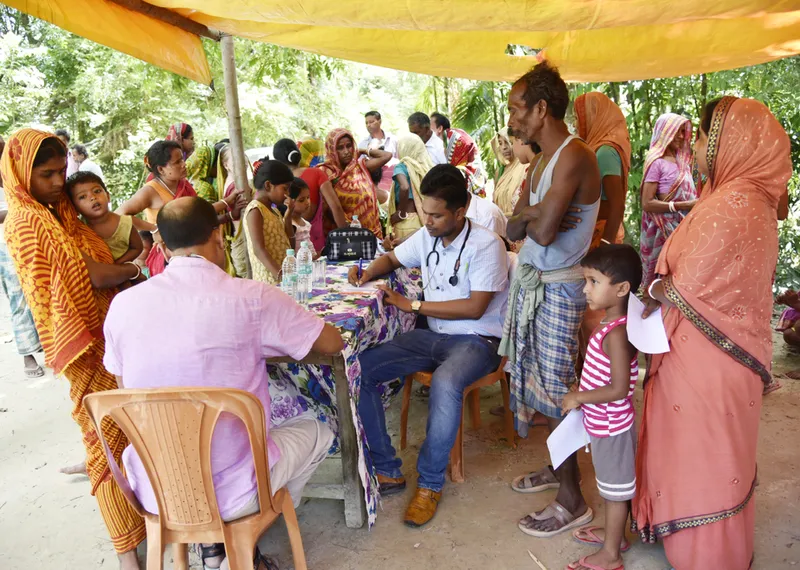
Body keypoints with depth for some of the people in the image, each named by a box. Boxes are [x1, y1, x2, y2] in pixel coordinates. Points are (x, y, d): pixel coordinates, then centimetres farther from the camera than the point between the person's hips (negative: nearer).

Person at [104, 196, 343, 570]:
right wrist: (264, 345, 16)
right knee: (317, 431, 22)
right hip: (230, 493, -4)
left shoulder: (122, 305, -7)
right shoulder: (252, 298, -18)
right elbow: (333, 343, -3)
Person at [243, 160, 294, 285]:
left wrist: (289, 212, 9)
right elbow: (259, 249, -21)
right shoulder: (255, 210, -11)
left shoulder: (273, 209, 16)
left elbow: (287, 239, 19)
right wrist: (279, 274, -32)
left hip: (283, 275, 8)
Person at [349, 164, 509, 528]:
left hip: (477, 340, -6)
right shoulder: (426, 237, 5)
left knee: (444, 385, -40)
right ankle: (387, 471, -5)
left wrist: (412, 305, -17)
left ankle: (430, 483, -16)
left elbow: (474, 308, -19)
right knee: (360, 370, -14)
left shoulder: (486, 246, -14)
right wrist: (367, 273, -1)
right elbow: (391, 259, 23)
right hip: (433, 335, 7)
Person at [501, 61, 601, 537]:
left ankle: (573, 502, 14)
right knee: (544, 385, 17)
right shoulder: (545, 159, 13)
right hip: (534, 282, 9)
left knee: (556, 392, -1)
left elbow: (544, 232, -28)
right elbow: (514, 230, 8)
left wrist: (528, 213, -7)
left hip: (558, 288, -9)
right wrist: (529, 215, -13)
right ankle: (558, 468, 35)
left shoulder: (574, 156, -18)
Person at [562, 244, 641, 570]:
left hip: (610, 426, -9)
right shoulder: (613, 324, 1)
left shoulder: (616, 333, -28)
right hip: (607, 423, 9)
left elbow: (619, 389, -30)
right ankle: (615, 536, 43)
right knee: (614, 486, 24)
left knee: (616, 488, 9)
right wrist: (583, 395, 11)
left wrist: (579, 398, -20)